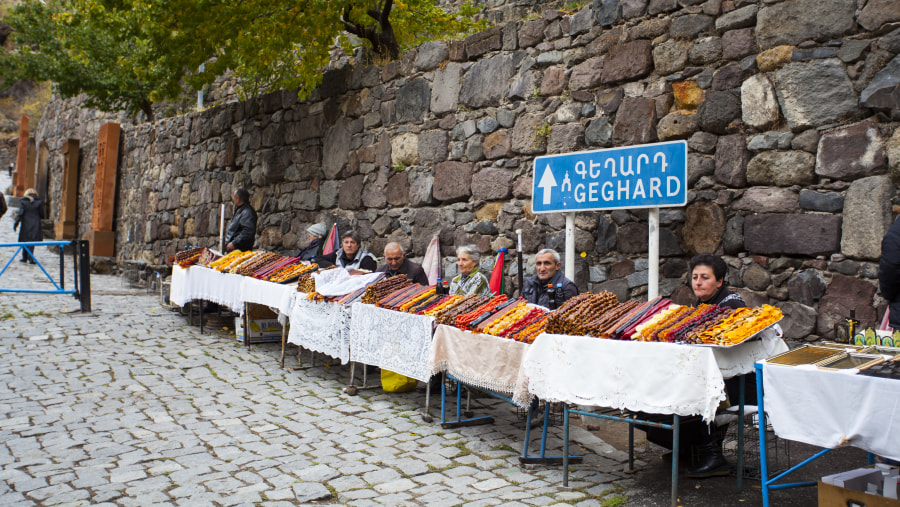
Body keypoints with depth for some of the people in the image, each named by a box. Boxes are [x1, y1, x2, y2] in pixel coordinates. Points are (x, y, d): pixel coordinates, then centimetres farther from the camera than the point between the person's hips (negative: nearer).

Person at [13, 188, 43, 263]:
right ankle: (30, 257, -12)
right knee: (32, 241, -1)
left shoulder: (23, 201, 0)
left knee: (25, 240, 12)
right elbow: (42, 214, 2)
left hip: (25, 224, 0)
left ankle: (25, 257, 18)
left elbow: (20, 213, -7)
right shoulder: (39, 202, 2)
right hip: (36, 224, 0)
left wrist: (16, 223, -3)